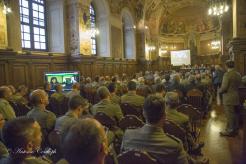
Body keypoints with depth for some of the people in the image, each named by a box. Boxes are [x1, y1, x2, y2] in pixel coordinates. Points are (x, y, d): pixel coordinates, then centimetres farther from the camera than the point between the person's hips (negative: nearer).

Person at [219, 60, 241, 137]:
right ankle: (235, 129, 30)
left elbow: (224, 87, -22)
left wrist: (219, 91, -4)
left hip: (228, 98, -8)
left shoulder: (227, 74, -20)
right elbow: (238, 85, 13)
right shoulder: (238, 74, 6)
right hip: (236, 97, 8)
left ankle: (230, 131, 12)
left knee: (229, 115, 2)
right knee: (234, 114, 18)